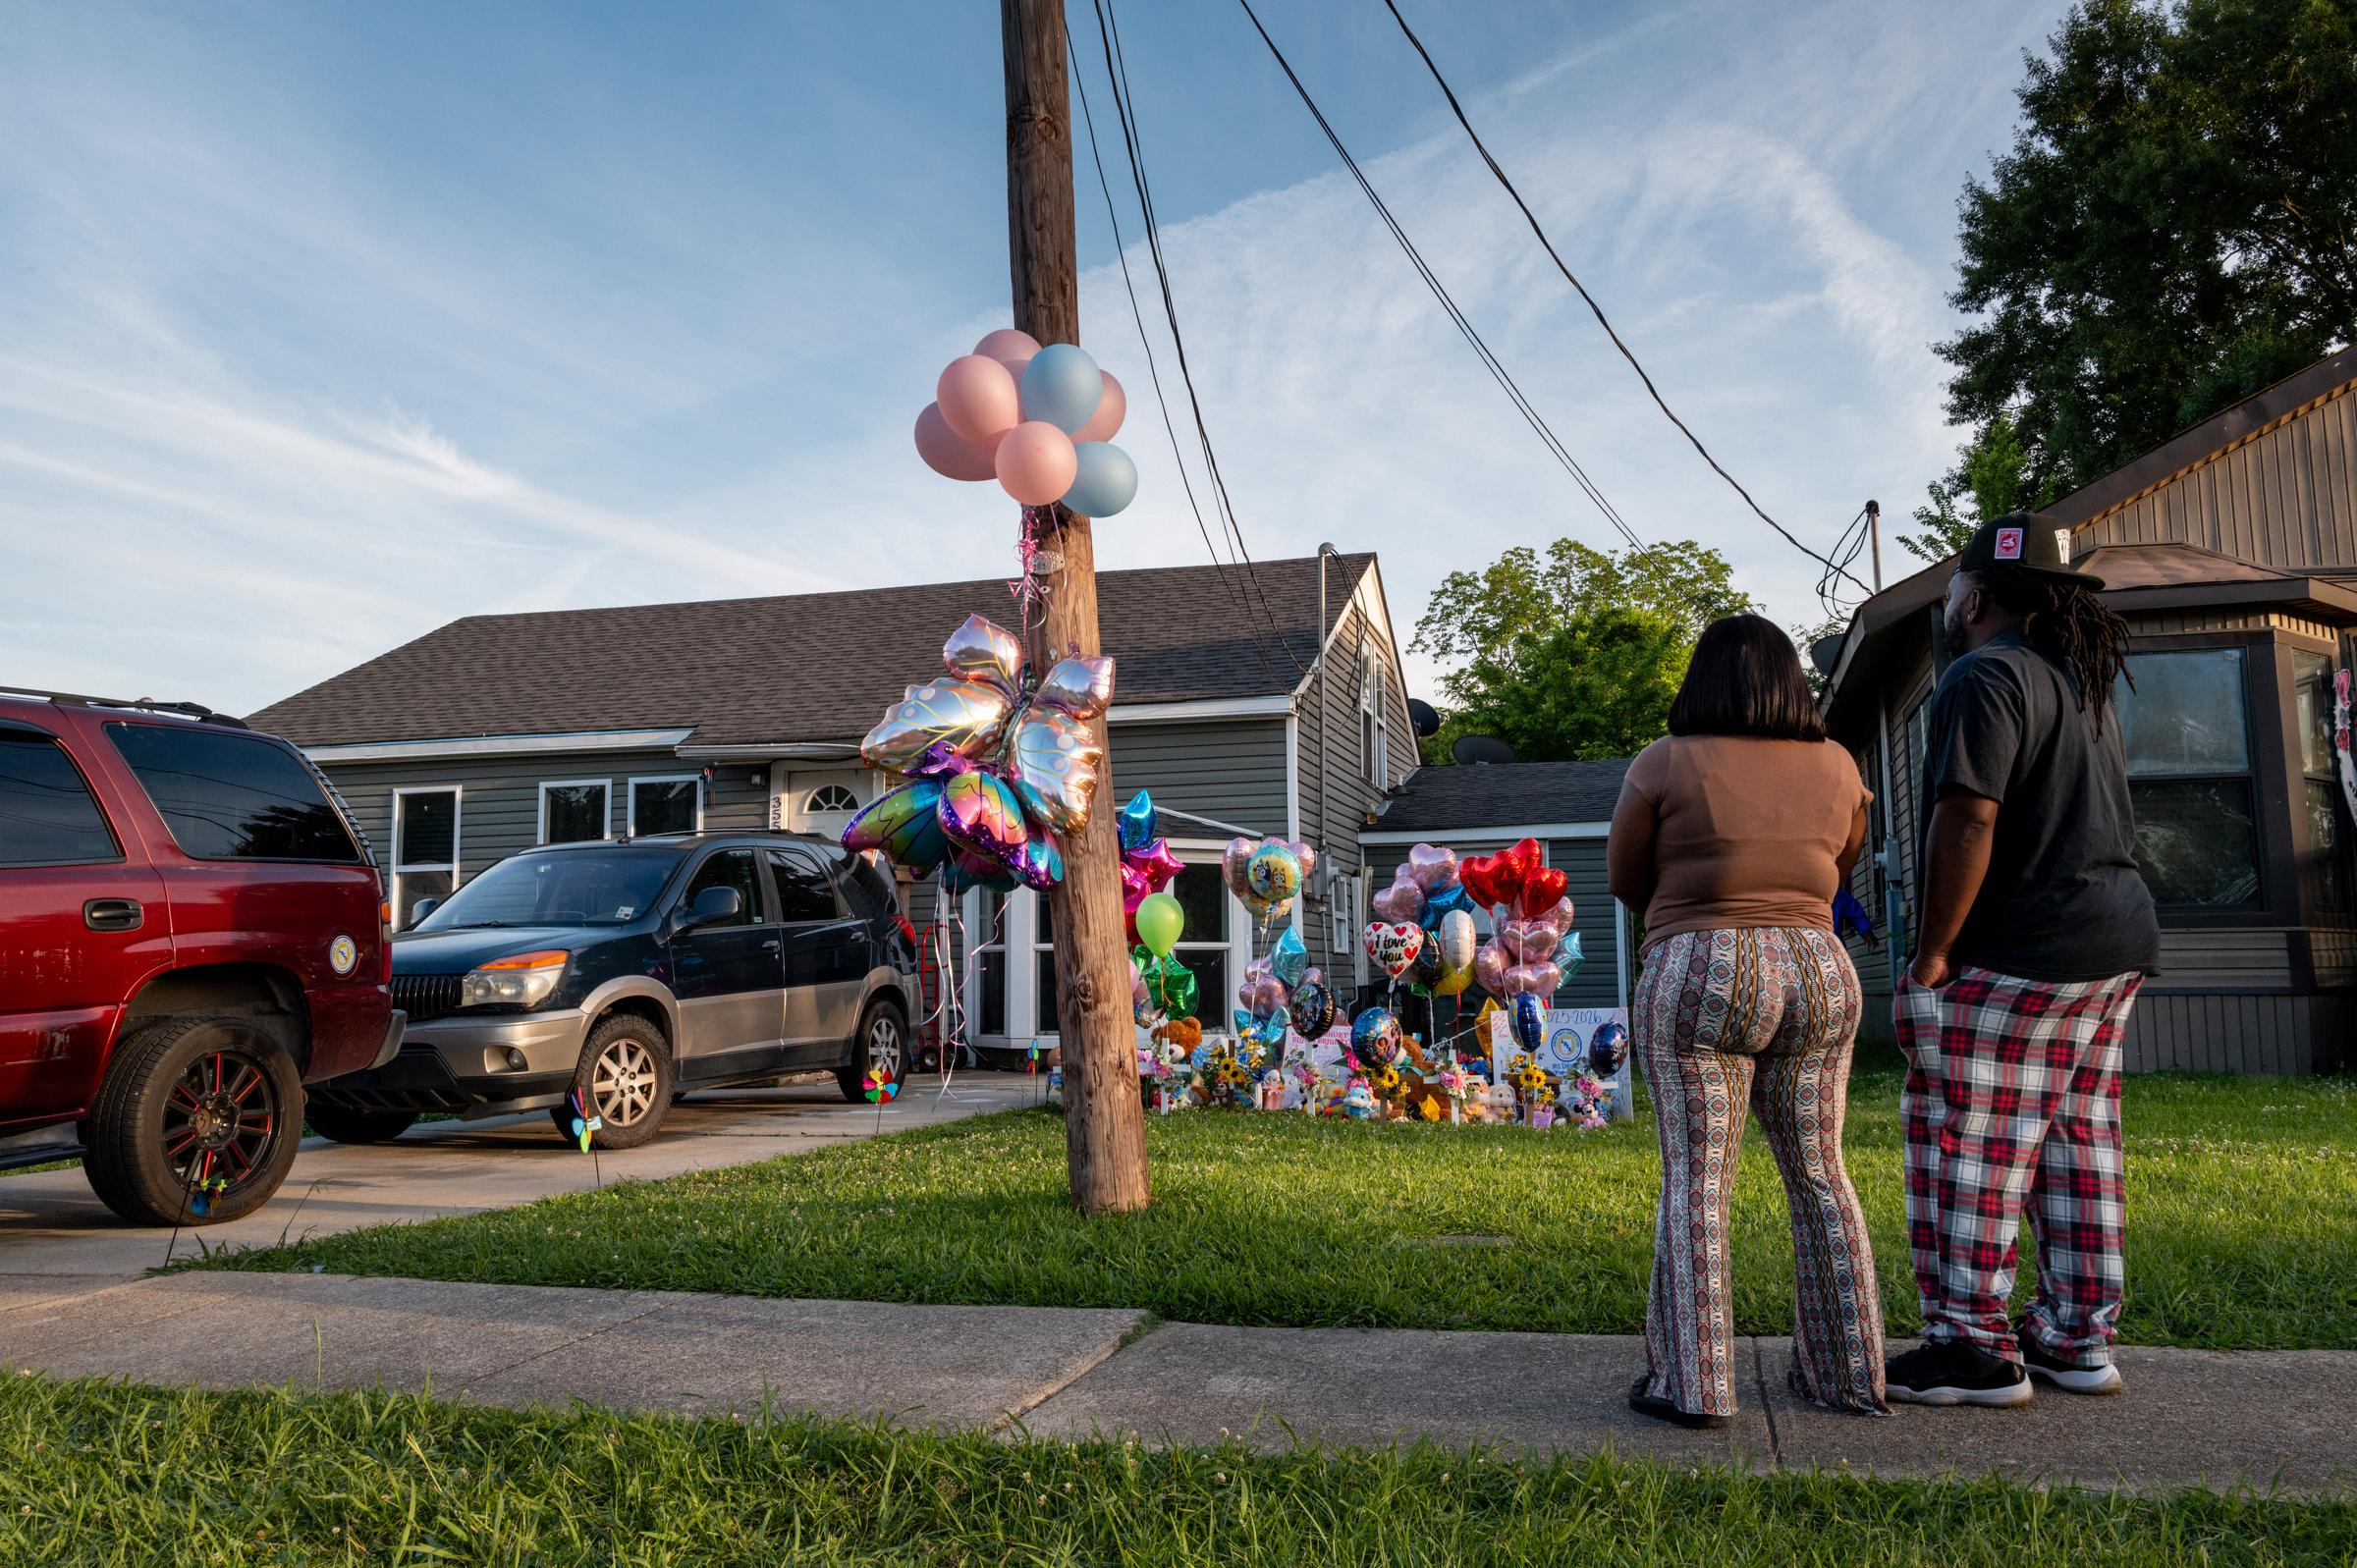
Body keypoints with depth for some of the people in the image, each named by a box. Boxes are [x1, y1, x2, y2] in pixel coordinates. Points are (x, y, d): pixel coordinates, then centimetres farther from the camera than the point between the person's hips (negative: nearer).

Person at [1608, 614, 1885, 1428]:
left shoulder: (1663, 765, -4)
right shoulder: (1836, 768, 7)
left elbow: (1625, 880, 5)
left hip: (1699, 984, -4)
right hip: (1817, 977, 4)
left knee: (1695, 1184, -1)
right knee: (1818, 1176, 12)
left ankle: (1693, 1384, 0)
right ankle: (1850, 1371, 19)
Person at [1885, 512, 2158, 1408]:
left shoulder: (1986, 675, -14)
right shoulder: (2083, 680, 18)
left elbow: (1968, 821, -22)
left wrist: (1930, 956, -17)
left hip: (2021, 954, -10)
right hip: (2116, 939, 10)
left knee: (1969, 1144, -4)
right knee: (2077, 1139, 14)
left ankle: (1974, 1350, 2)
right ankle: (2078, 1340, 21)